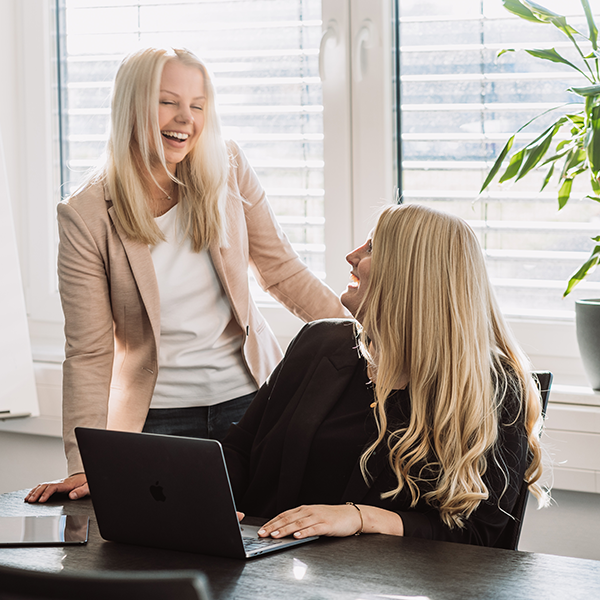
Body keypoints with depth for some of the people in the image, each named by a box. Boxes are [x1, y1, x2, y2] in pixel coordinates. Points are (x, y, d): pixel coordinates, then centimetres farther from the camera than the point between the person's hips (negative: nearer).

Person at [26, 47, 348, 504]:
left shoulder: (228, 171, -2)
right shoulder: (87, 217, -10)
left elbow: (282, 271, 7)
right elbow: (88, 353, -9)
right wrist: (85, 466, -15)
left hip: (249, 397, 2)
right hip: (159, 414, -2)